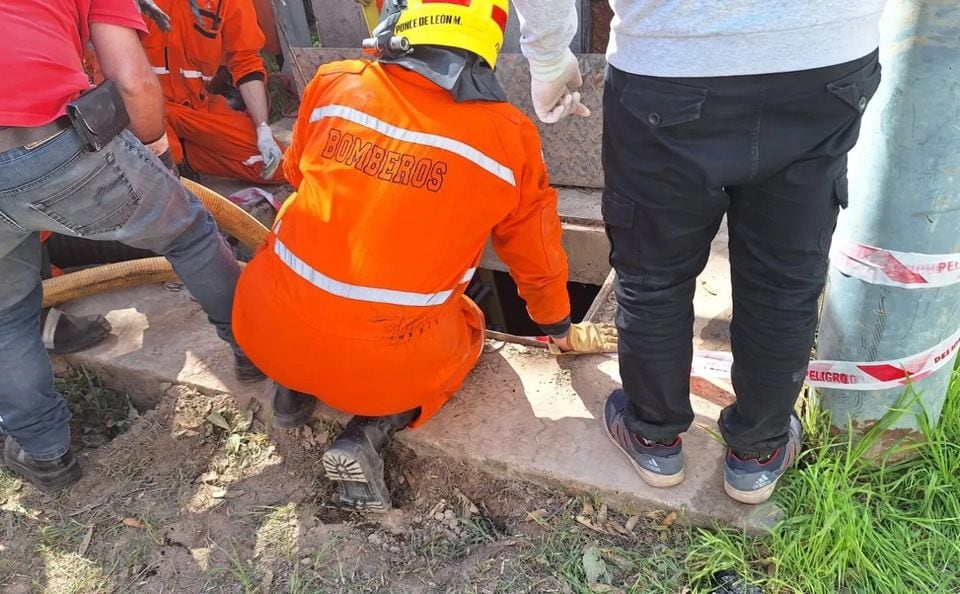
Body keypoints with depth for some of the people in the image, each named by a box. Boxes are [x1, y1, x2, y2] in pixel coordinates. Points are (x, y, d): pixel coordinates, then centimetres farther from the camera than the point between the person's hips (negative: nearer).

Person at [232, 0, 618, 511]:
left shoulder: (334, 84, -2)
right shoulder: (510, 137, -6)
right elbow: (536, 257, 7)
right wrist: (560, 328, 28)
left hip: (267, 332, 3)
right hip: (387, 363, -2)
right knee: (464, 328, 30)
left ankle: (294, 389, 20)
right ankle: (369, 431, 6)